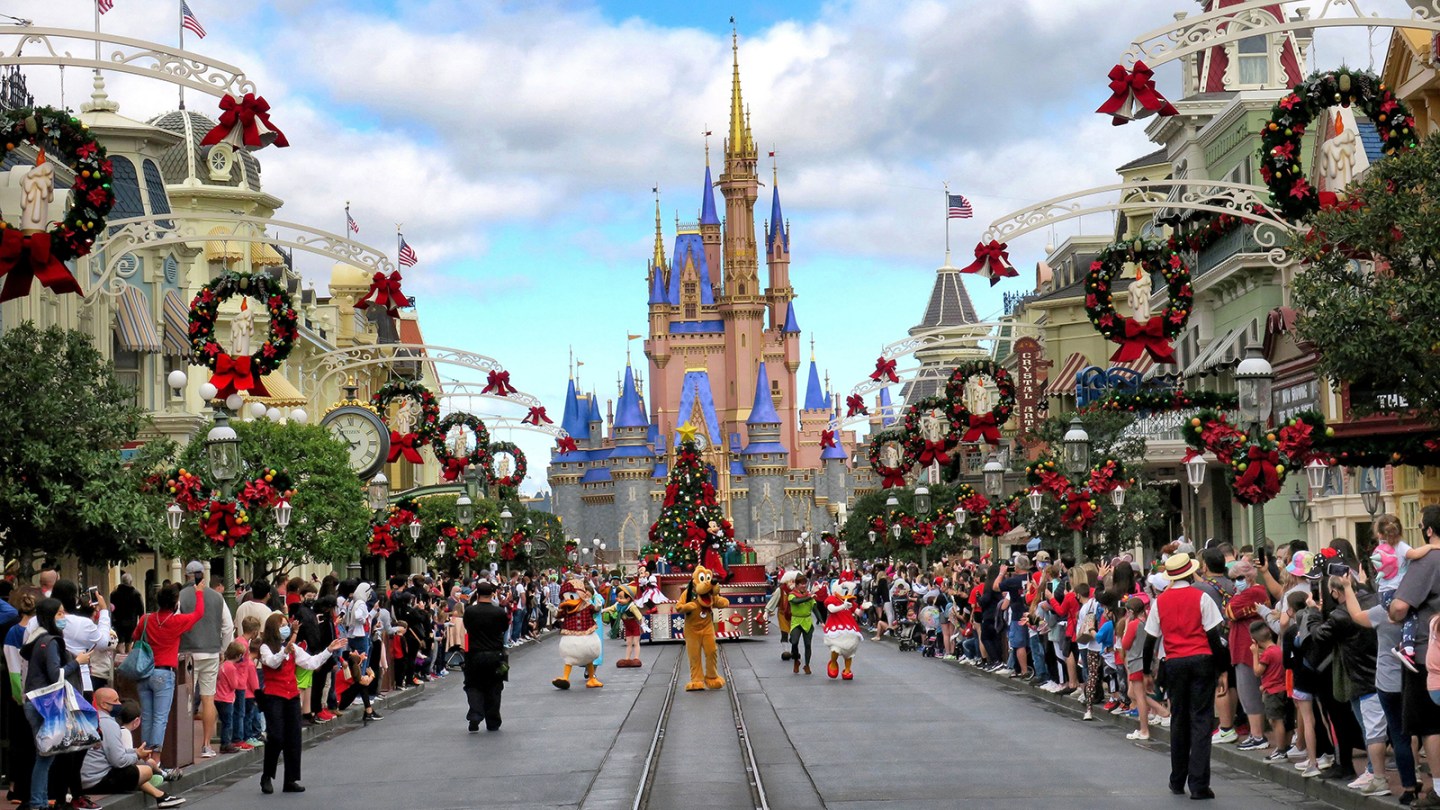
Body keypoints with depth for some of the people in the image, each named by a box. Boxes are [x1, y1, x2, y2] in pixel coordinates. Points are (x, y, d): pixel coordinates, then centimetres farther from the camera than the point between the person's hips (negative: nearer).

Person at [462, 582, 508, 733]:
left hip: (475, 654, 0)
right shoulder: (499, 612, -11)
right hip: (495, 655, 0)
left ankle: (475, 717, -8)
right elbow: (505, 628, 5)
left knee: (473, 687, 13)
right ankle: (492, 723, 18)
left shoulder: (469, 611, -10)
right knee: (493, 689, 13)